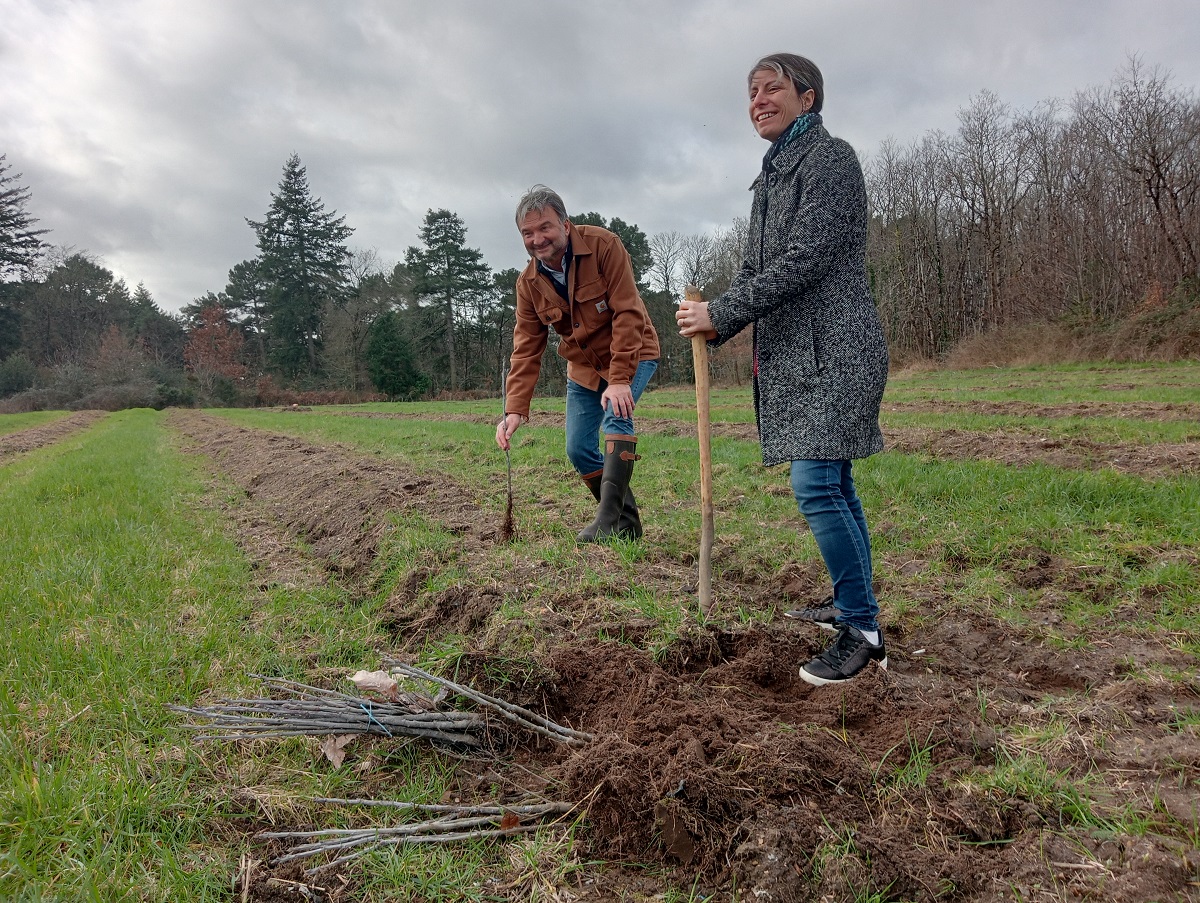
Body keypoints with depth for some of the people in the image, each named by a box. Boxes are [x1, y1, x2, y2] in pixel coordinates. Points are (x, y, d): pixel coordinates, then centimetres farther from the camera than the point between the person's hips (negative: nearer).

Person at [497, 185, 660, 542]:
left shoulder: (604, 245, -24)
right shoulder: (528, 283, -9)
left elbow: (628, 314, -28)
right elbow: (526, 350, -12)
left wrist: (620, 379, -34)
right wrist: (515, 409, -24)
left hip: (631, 353, -5)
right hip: (583, 366, 5)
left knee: (617, 414, -30)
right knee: (578, 450, 0)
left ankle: (611, 517, -26)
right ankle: (627, 521, 16)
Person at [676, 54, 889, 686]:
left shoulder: (830, 157, -7)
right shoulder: (772, 175, 20)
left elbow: (805, 261, -18)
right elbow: (756, 269, 20)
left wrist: (720, 312, -16)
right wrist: (717, 328, 2)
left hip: (832, 349, -9)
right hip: (793, 351, 9)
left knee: (815, 484, -16)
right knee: (831, 483, 14)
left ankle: (862, 631, -6)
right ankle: (851, 603, 26)